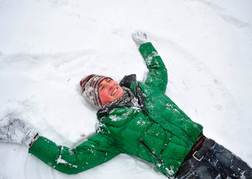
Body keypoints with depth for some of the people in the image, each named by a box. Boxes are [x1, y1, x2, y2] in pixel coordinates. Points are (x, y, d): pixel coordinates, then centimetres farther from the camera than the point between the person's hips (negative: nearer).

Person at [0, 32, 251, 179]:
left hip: (206, 145, 5)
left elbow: (159, 69, 29)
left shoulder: (147, 90, 9)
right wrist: (29, 138, -7)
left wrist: (144, 44, 34)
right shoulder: (111, 130, -4)